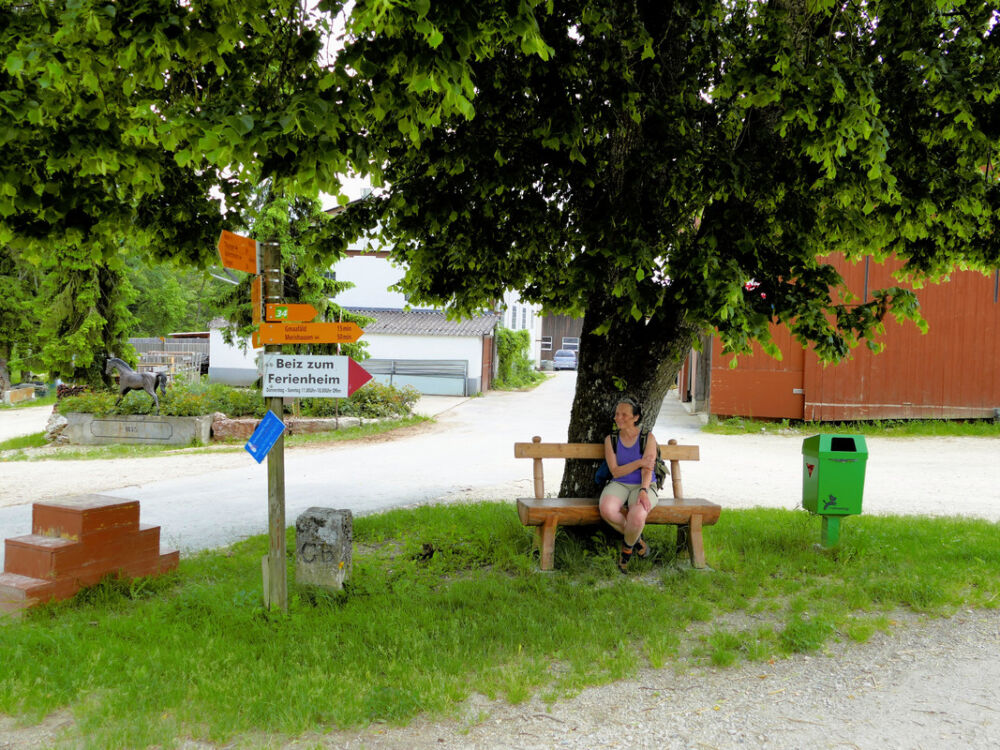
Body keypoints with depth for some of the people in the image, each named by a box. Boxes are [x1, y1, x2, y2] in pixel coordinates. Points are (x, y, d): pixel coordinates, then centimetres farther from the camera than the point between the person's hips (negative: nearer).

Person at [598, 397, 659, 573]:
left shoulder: (648, 438, 1)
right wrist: (639, 462, -15)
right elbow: (615, 472, -2)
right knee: (607, 510, -34)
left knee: (637, 515, -36)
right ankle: (637, 539, -5)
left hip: (644, 486, -2)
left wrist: (643, 491, -27)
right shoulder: (611, 439, 6)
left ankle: (627, 549, -3)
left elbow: (647, 469, -10)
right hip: (619, 485, 2)